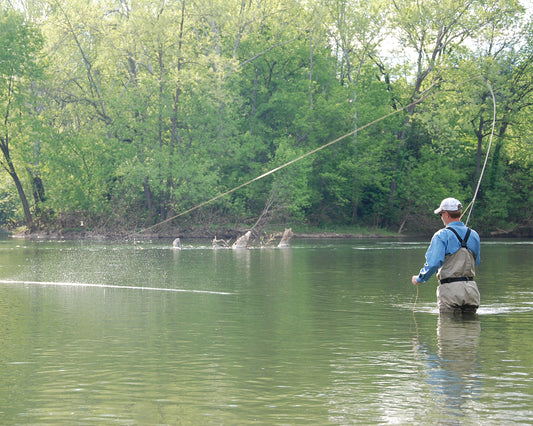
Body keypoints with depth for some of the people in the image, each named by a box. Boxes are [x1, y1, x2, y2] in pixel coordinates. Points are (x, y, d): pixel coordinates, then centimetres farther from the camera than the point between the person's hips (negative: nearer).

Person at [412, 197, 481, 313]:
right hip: (471, 289, 5)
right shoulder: (474, 235, 10)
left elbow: (433, 263, -16)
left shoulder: (442, 235, -8)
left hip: (450, 289, -5)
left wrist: (419, 279, -1)